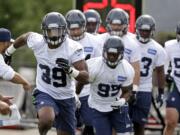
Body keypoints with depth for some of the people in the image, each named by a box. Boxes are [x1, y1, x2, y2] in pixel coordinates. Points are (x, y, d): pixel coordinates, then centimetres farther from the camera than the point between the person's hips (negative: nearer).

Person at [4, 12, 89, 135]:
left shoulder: (73, 48, -18)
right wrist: (9, 51, 27)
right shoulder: (37, 42, -13)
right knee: (47, 120, -32)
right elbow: (25, 37, 12)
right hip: (44, 93, -1)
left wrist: (70, 70, -41)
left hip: (66, 98, 1)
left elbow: (85, 77, -21)